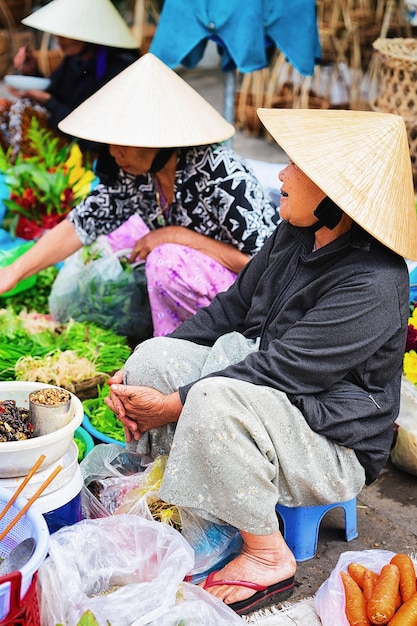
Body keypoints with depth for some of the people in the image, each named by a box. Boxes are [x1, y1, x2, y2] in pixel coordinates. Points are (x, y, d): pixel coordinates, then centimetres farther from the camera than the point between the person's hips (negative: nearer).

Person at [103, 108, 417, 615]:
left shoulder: (373, 284, -27)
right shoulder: (294, 234, 0)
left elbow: (280, 371, -28)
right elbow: (232, 307, 7)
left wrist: (173, 404, -22)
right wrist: (141, 367, -2)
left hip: (334, 444, -8)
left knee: (216, 398, -35)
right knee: (154, 356, -11)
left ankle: (268, 556, -13)